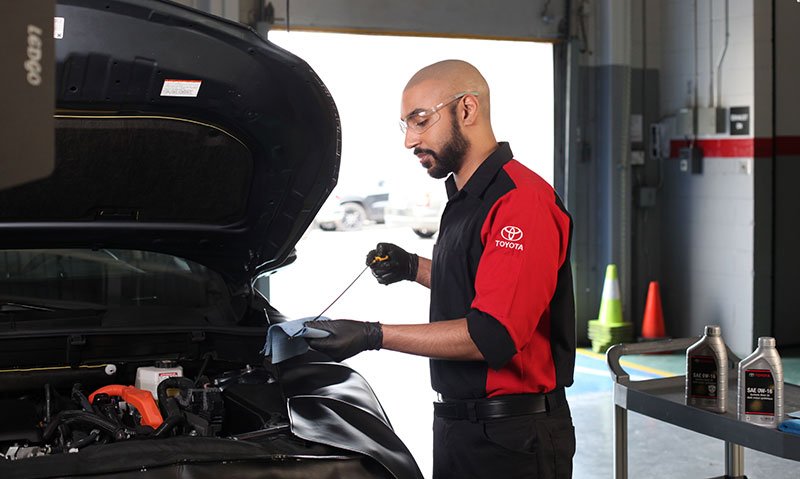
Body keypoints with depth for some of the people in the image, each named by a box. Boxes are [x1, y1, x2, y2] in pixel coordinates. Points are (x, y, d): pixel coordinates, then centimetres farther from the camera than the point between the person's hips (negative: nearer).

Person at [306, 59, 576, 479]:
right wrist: (414, 268, 14)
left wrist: (375, 336, -27)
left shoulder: (523, 201, -19)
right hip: (458, 427, 9)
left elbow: (494, 335, -27)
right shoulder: (463, 200, 14)